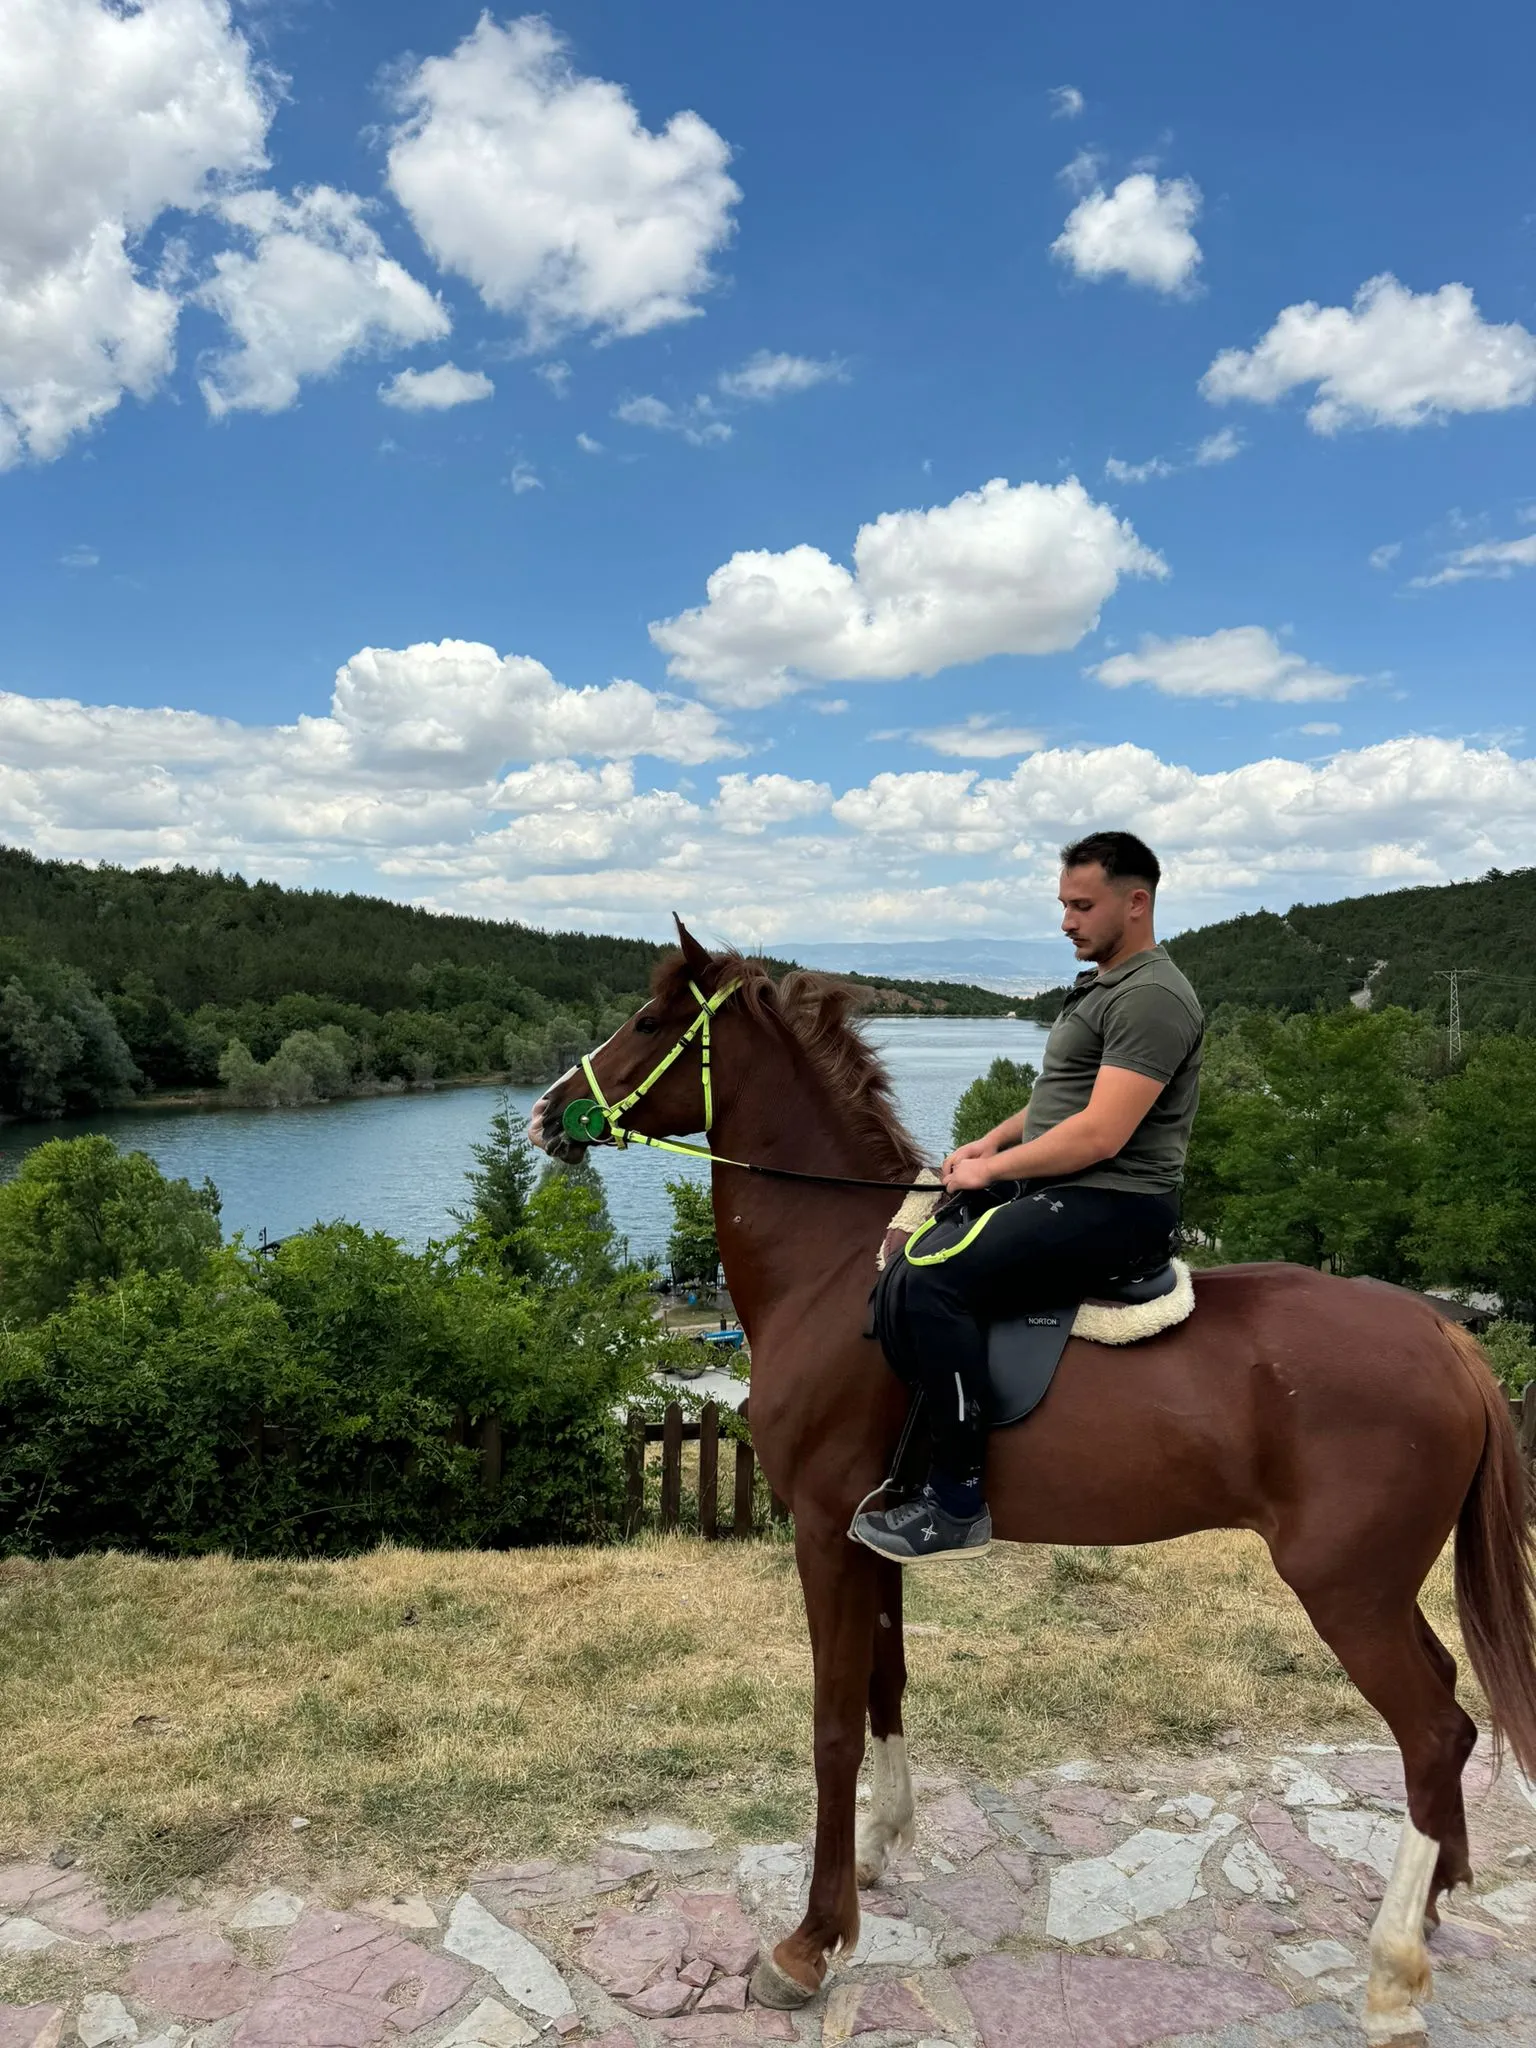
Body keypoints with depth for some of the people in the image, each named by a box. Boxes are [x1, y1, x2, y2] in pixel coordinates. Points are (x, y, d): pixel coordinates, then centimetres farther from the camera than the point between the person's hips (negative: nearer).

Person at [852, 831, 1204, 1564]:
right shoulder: (1100, 985, 18)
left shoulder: (1150, 998, -15)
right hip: (1061, 1192, 11)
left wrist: (993, 1170, -13)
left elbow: (1100, 1134, -23)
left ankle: (959, 1504, -16)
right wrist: (991, 1143, 10)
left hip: (1114, 1206, -11)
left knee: (935, 1282, -25)